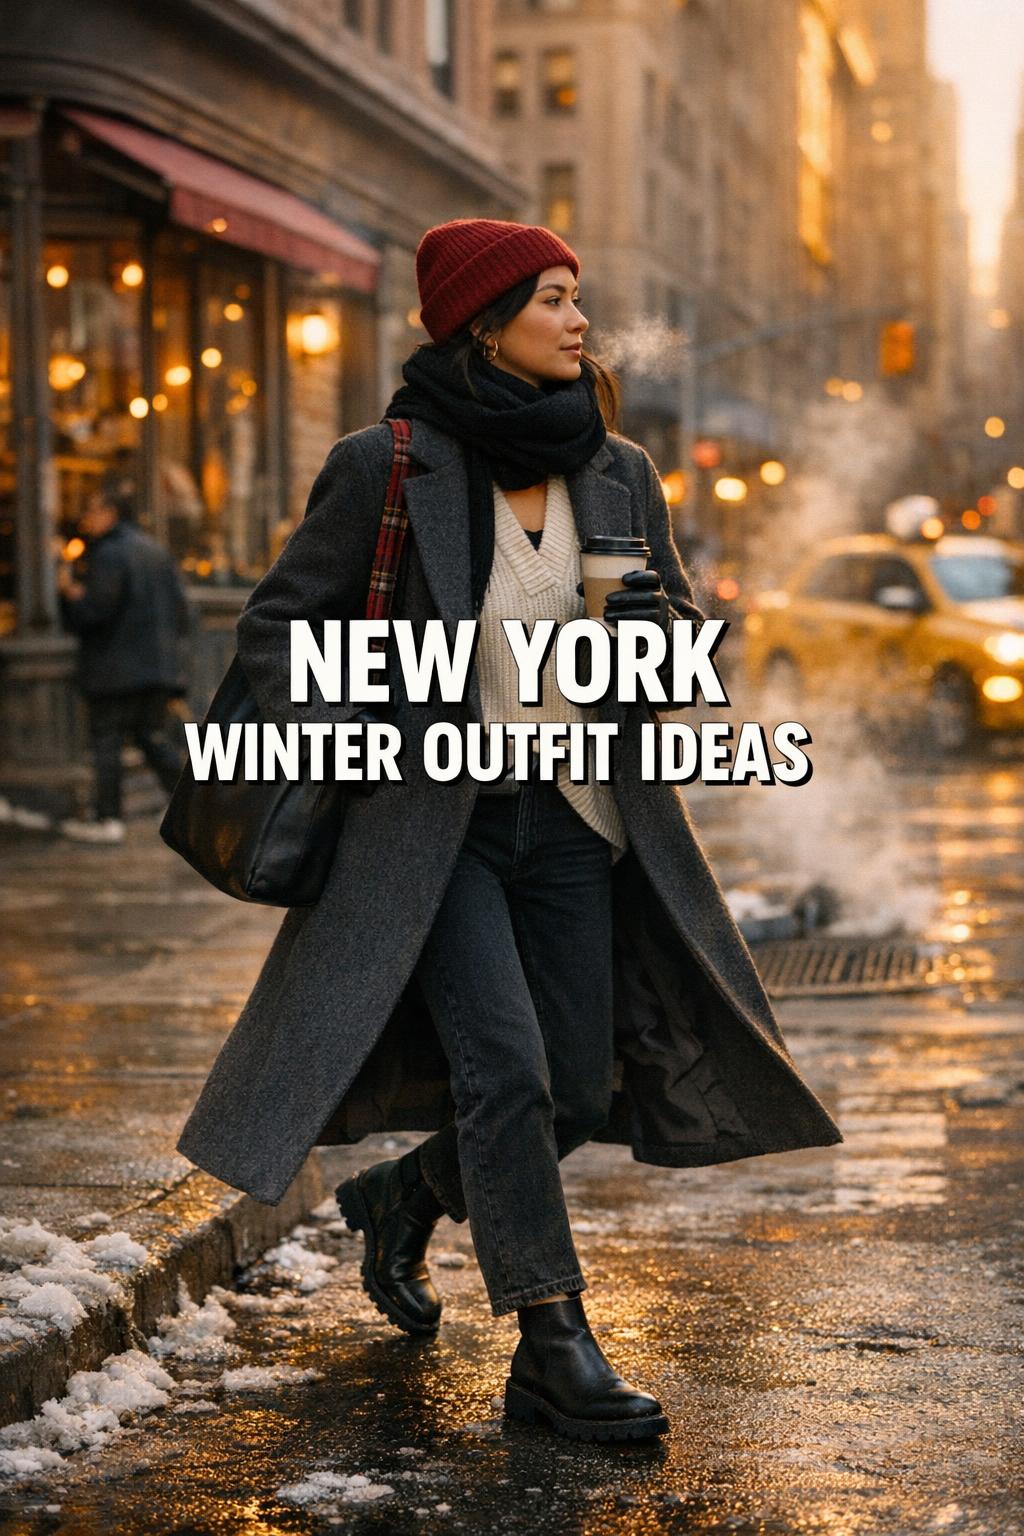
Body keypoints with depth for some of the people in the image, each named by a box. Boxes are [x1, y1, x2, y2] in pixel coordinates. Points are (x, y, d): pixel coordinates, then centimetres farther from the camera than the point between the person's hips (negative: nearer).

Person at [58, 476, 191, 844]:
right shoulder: (156, 551, 13)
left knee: (106, 741, 0)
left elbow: (95, 610, -20)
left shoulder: (109, 555, -13)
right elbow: (179, 604, 15)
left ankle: (108, 818, 3)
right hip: (157, 667, 8)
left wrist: (70, 592, -3)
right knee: (156, 739, 11)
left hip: (116, 670, -8)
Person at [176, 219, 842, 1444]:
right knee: (504, 1064, -16)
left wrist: (656, 624, -8)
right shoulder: (387, 467, -7)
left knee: (577, 1091, 5)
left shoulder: (619, 473, 5)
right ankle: (553, 1352, -5)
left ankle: (401, 1196, 33)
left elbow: (685, 631, 15)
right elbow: (278, 626, 1)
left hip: (574, 822, 5)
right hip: (433, 820, -5)